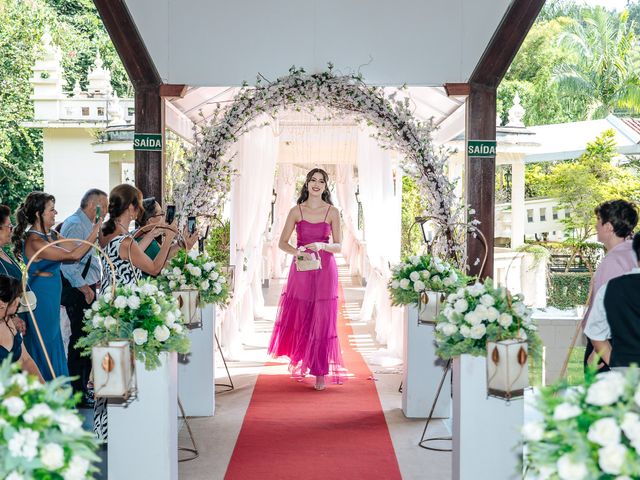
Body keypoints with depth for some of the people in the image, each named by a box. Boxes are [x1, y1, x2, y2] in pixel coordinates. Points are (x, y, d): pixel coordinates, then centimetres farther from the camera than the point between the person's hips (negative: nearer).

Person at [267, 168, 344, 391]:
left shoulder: (332, 212, 3)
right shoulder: (296, 211, 4)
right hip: (301, 270, 1)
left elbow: (338, 246, 4)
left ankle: (319, 372, 7)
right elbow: (282, 243, 4)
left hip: (325, 270, -1)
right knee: (299, 318, 5)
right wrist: (299, 252, -15)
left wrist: (321, 245, -16)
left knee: (322, 320, -2)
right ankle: (300, 361, 28)